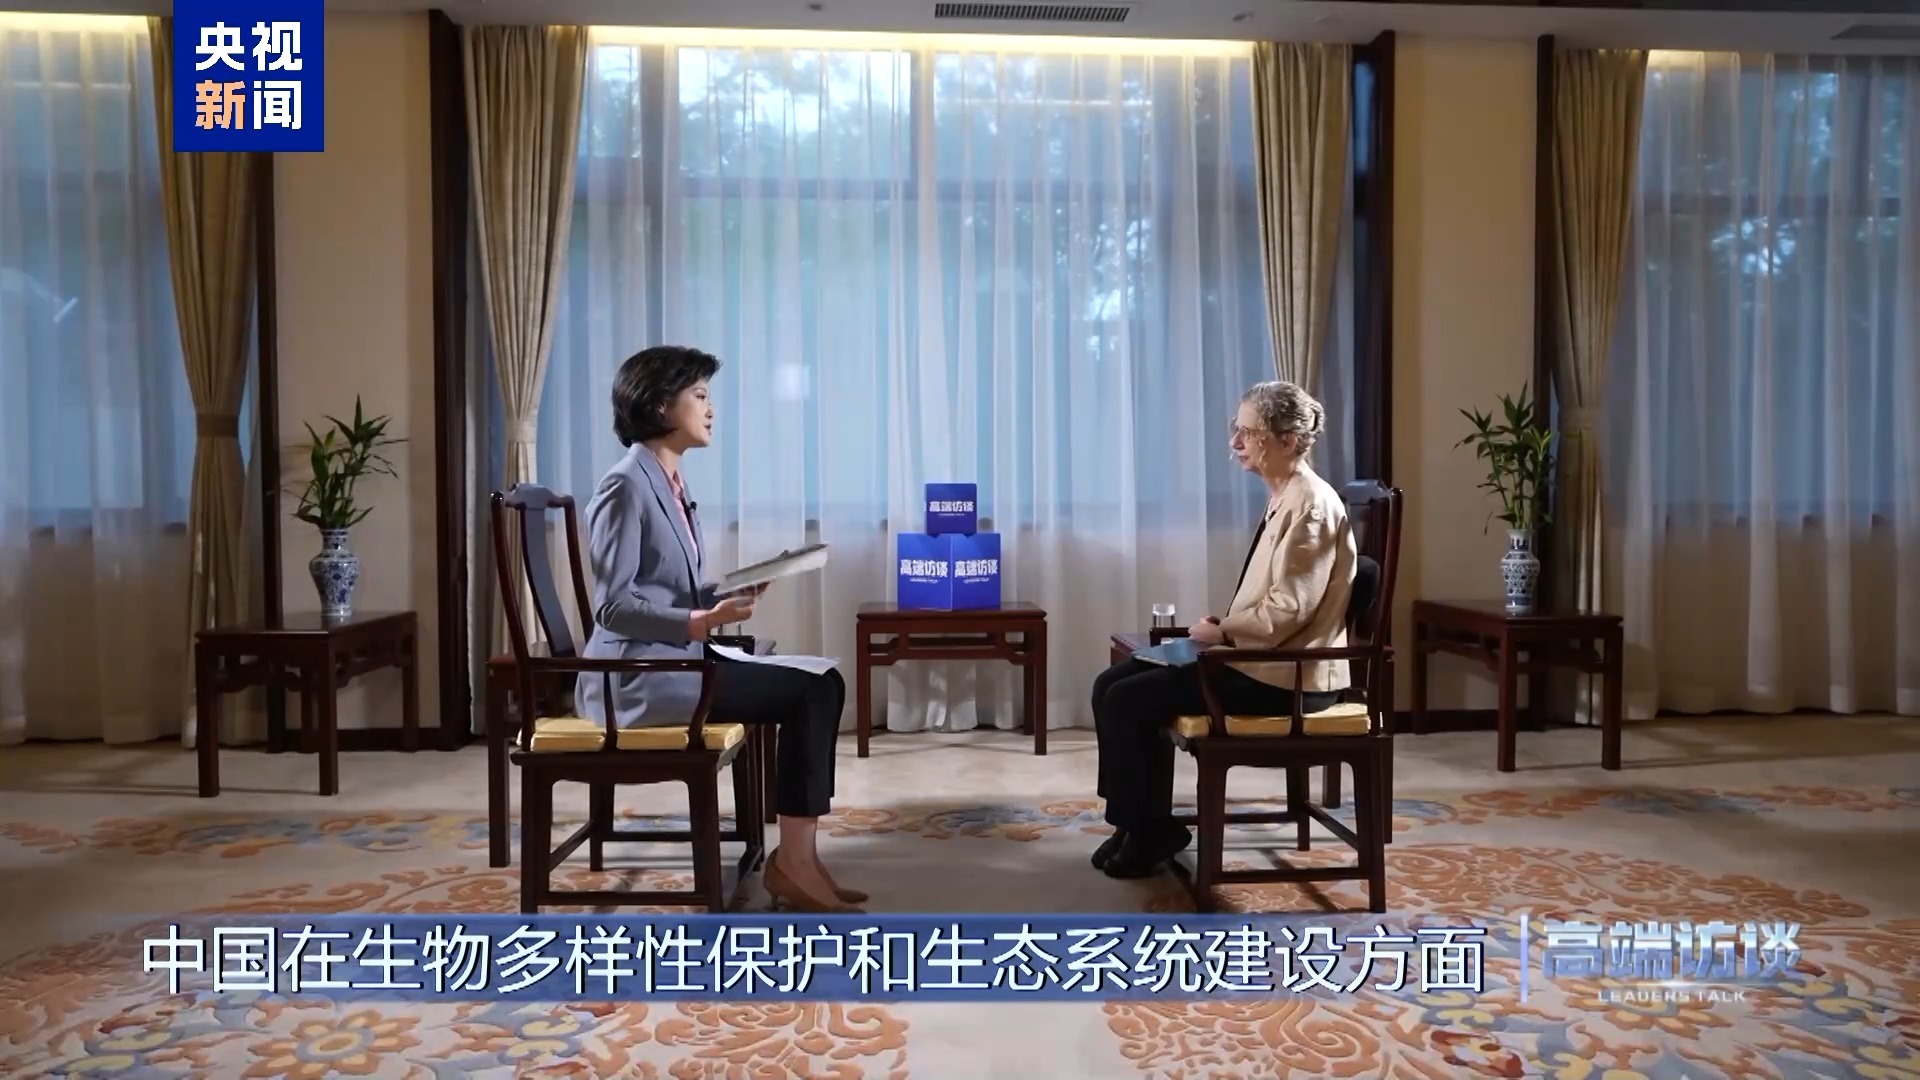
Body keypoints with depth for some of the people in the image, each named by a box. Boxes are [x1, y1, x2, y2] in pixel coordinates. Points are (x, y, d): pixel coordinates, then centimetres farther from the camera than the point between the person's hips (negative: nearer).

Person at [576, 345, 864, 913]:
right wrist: (701, 622, -26)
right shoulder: (626, 486, -14)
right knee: (810, 692, -13)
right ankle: (792, 861, -3)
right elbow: (613, 605, -18)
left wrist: (730, 594, 0)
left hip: (675, 660, 9)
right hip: (638, 674, -9)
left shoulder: (669, 482, 15)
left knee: (823, 684, -1)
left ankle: (798, 856, 1)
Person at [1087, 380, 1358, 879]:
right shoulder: (1284, 498, 14)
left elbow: (1287, 611, -23)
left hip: (1282, 675, -10)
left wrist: (1221, 631, -11)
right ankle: (1140, 824, 12)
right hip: (1260, 659, 10)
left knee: (1126, 700, -12)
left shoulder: (1310, 504, -16)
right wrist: (1222, 625, 4)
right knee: (1112, 683, 4)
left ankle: (1150, 833, 7)